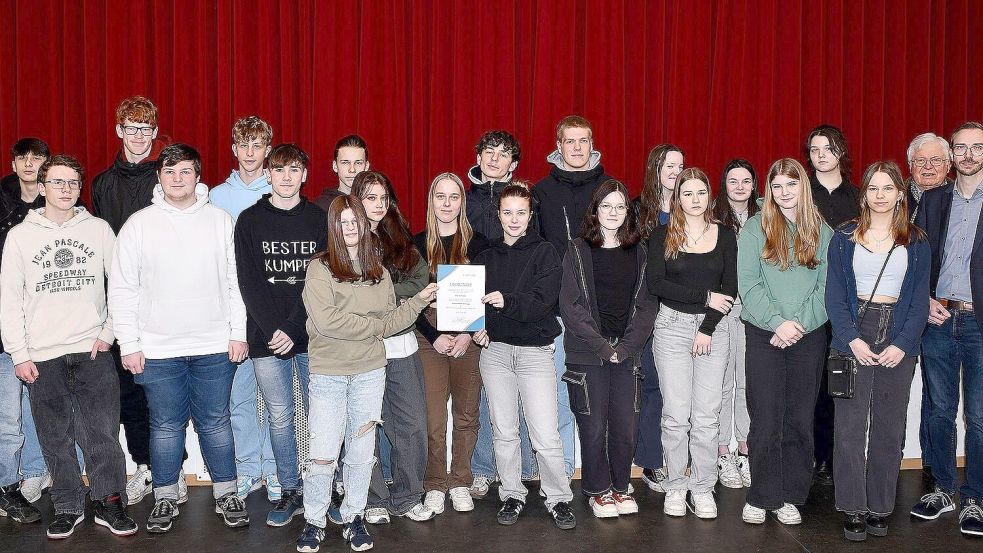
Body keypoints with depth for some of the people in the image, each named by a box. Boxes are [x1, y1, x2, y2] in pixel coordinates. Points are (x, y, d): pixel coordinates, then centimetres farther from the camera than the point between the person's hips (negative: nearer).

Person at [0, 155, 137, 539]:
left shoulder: (98, 229, 5)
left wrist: (109, 331, 0)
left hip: (93, 350, 0)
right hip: (42, 356, 1)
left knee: (103, 432, -2)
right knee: (56, 439, 6)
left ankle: (110, 503, 10)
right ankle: (68, 507, 18)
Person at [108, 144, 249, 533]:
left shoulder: (220, 221, 2)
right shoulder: (139, 224, 0)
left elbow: (237, 281, 4)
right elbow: (122, 289, 1)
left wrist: (238, 333, 0)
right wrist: (129, 344, -3)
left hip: (215, 347, 0)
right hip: (158, 349, 0)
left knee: (216, 423, 9)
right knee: (166, 426, 9)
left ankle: (226, 494, 22)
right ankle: (165, 498, 24)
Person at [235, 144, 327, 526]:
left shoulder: (319, 220, 5)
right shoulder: (250, 221, 5)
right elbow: (249, 283, -1)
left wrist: (293, 328, -11)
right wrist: (273, 328, -13)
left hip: (311, 336, 0)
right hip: (266, 337, 0)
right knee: (280, 417, 6)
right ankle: (290, 492, 18)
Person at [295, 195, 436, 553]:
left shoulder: (379, 271, 10)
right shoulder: (320, 268, -5)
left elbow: (391, 321, 8)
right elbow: (326, 321, -17)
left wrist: (420, 300, -2)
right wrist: (374, 326, -10)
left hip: (370, 372, 4)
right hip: (328, 374, -3)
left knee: (361, 452, 9)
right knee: (323, 456, -1)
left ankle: (354, 518, 24)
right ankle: (314, 521, 17)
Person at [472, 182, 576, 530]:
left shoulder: (544, 252, 0)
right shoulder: (486, 257, 11)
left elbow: (544, 300, -13)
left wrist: (507, 301, -28)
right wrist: (478, 329, -9)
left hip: (536, 351, -3)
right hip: (495, 349, 3)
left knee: (546, 436, -5)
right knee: (504, 432, 9)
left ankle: (558, 498, 11)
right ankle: (512, 495, 22)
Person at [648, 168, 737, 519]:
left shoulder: (725, 236, 8)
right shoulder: (663, 237, 3)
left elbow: (730, 288, 2)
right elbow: (656, 284, -8)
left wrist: (708, 328, -7)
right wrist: (705, 296, -12)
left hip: (713, 328, 1)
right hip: (672, 327, -1)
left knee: (707, 414, 0)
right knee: (676, 413, -1)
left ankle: (703, 489, 10)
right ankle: (675, 487, 11)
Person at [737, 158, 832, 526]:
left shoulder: (822, 232, 9)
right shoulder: (755, 228, 3)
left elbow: (825, 286, 2)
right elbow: (748, 284, -5)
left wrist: (799, 323, -11)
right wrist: (778, 322, -15)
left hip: (809, 337, 2)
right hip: (763, 336, -2)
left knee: (800, 419, 6)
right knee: (765, 418, -2)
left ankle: (790, 497, 16)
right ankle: (761, 496, 9)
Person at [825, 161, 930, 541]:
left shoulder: (916, 242, 8)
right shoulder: (844, 238, 5)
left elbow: (920, 300, 5)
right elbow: (834, 295, 0)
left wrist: (903, 343, -9)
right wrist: (852, 339, -12)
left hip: (897, 343, 1)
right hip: (854, 339, -1)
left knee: (889, 426, 6)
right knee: (850, 426, -2)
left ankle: (880, 508, 17)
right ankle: (852, 509, 7)